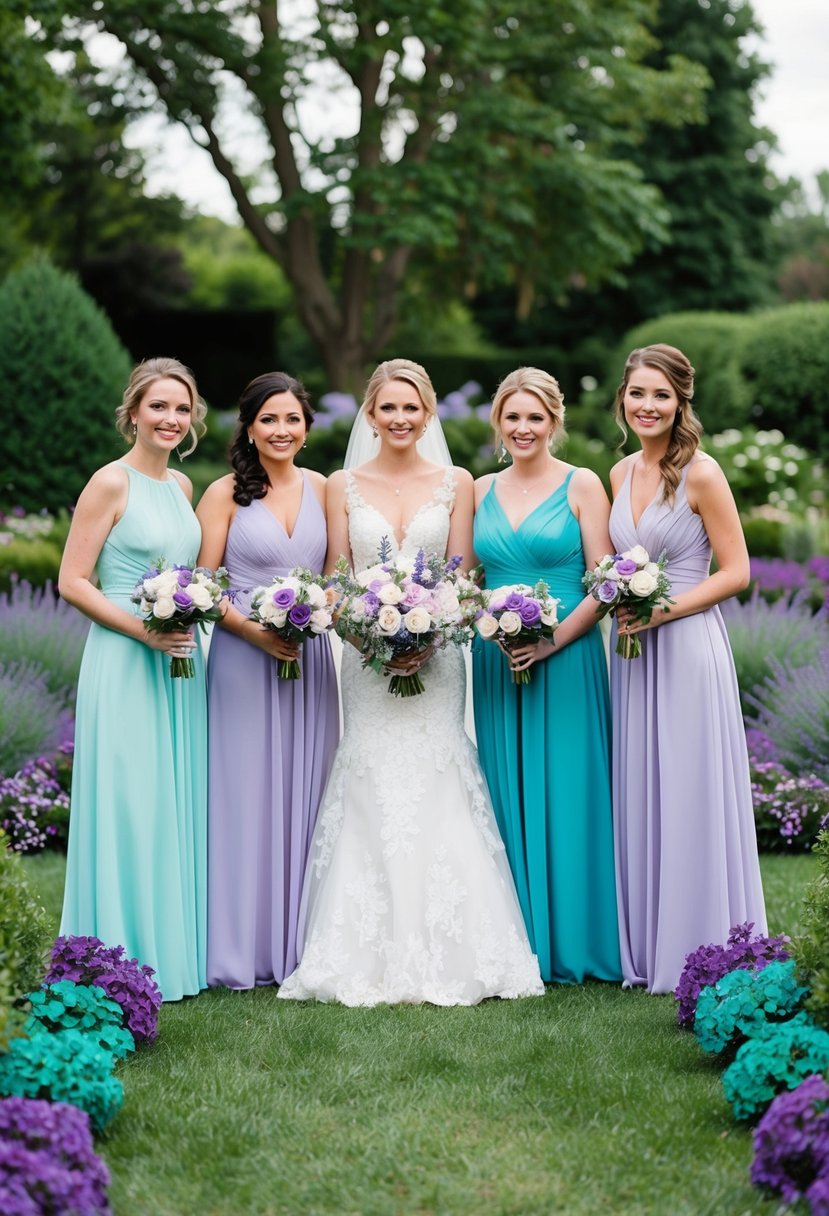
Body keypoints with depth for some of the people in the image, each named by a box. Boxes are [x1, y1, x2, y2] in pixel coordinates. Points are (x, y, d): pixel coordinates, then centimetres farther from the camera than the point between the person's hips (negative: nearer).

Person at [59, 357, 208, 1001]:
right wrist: (144, 629, -18)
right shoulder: (111, 482, -8)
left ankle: (177, 949, 21)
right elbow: (72, 582, -10)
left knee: (178, 805, 11)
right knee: (129, 806, -4)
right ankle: (128, 960, 6)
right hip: (124, 664, -7)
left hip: (180, 662, 7)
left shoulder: (181, 485, 13)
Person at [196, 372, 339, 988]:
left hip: (310, 656, 4)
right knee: (248, 795, -1)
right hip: (244, 657, -4)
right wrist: (255, 630, -17)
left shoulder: (321, 489, 8)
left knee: (305, 794, 7)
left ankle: (301, 941, 16)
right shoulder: (225, 494, -3)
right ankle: (245, 946, 7)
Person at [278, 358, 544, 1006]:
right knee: (372, 796, -3)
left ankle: (444, 957, 2)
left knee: (435, 787, -5)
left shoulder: (456, 484, 7)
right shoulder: (343, 487, 7)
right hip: (366, 656, 0)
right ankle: (373, 958, 2)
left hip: (436, 656, 0)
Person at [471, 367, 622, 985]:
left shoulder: (582, 486, -2)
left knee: (564, 796, -1)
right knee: (506, 796, 7)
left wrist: (551, 641, -16)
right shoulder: (481, 491, 11)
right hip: (496, 662, 4)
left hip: (566, 659, -4)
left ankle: (570, 942, 8)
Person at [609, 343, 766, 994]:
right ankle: (646, 948, 18)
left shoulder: (700, 473, -9)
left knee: (690, 798, -2)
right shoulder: (622, 474, 11)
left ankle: (701, 952, 8)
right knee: (639, 798, 9)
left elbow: (736, 572, -9)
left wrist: (665, 610, -17)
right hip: (632, 651, 7)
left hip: (686, 647, -7)